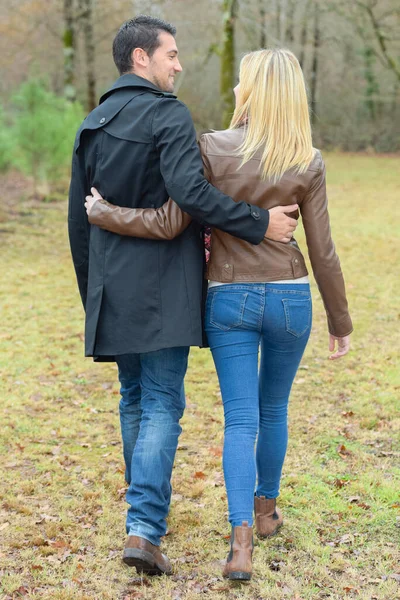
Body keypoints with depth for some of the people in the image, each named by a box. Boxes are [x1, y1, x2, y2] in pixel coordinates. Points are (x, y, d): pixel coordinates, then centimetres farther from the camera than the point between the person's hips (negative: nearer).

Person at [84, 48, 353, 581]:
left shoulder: (211, 149, -11)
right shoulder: (308, 163, -7)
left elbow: (171, 224, -13)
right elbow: (322, 252, -4)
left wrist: (101, 213, 2)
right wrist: (340, 322, 6)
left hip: (229, 299, -1)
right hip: (290, 298, 1)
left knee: (241, 419, 2)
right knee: (273, 407, 21)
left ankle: (241, 539, -12)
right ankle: (266, 509, 37)